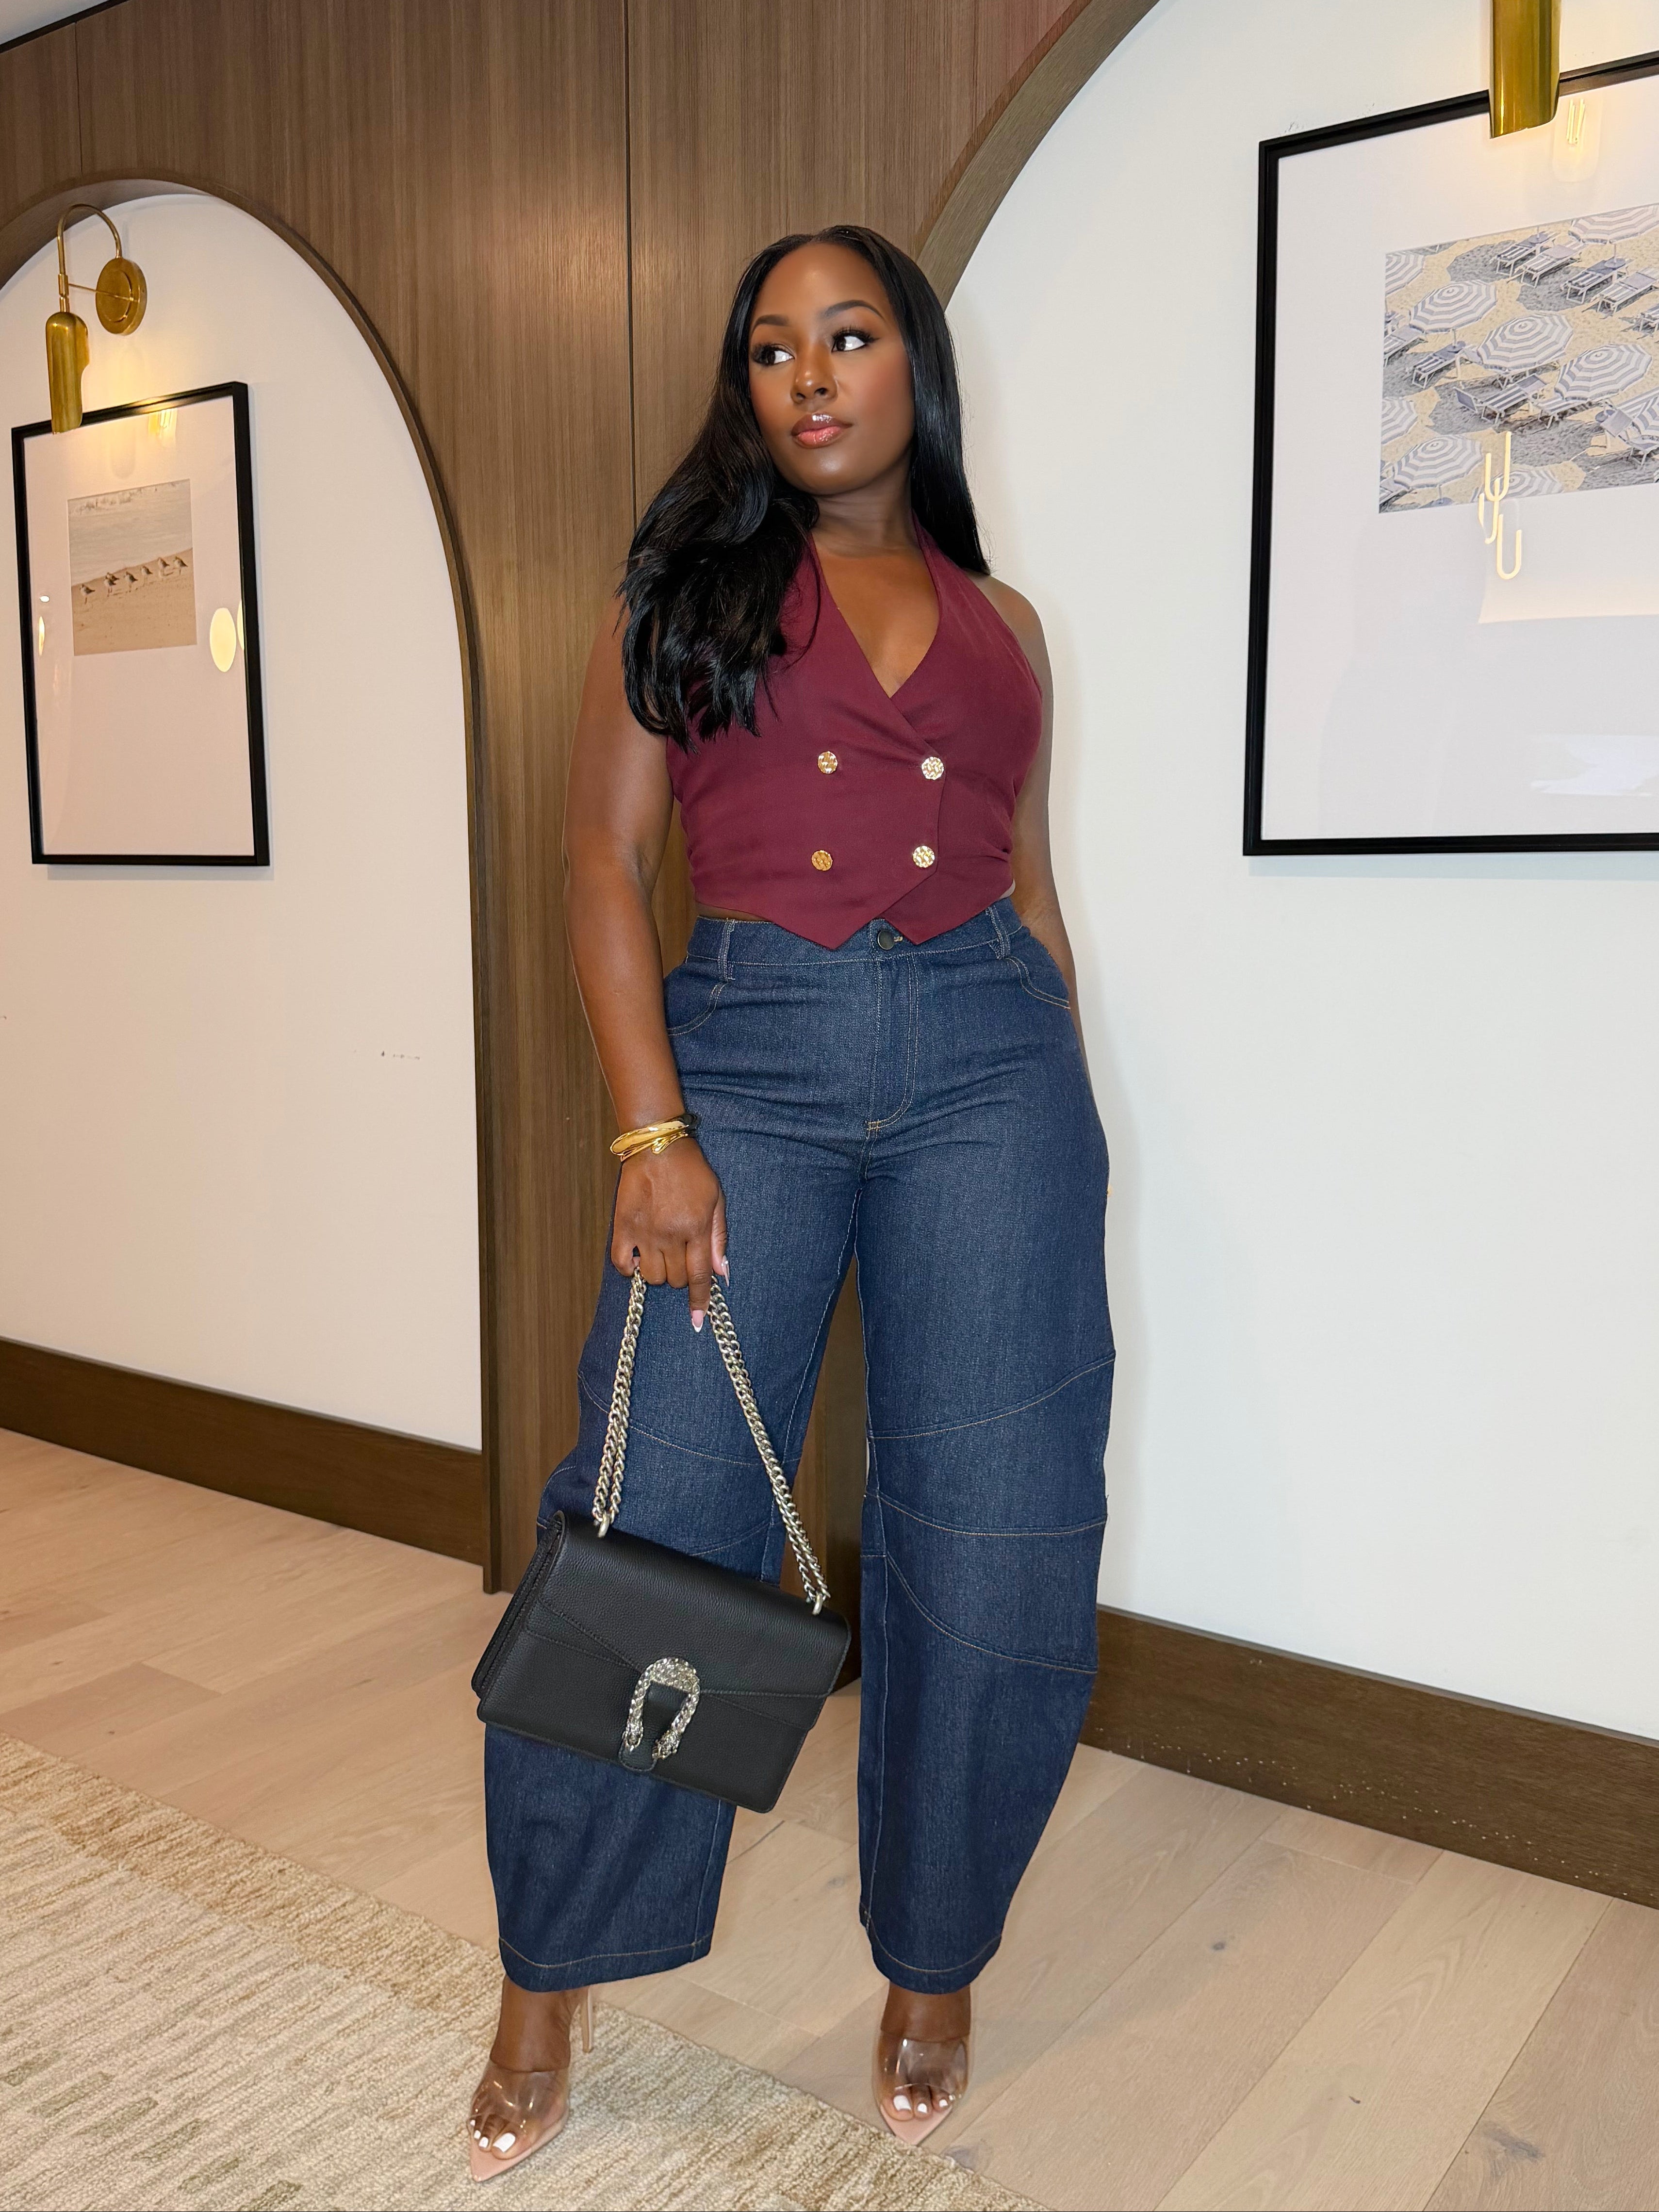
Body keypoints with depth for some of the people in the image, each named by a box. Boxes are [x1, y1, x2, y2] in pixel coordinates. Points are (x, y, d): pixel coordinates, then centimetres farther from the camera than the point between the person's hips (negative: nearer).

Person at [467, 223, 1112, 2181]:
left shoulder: (1000, 621, 16)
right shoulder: (685, 581, 10)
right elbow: (601, 855, 1)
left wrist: (1073, 1120, 12)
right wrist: (652, 1133, -9)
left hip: (989, 1052, 2)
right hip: (746, 1046, -2)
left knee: (989, 1551, 1)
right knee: (659, 1527, -1)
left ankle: (932, 1965, 24)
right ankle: (548, 1976, 20)